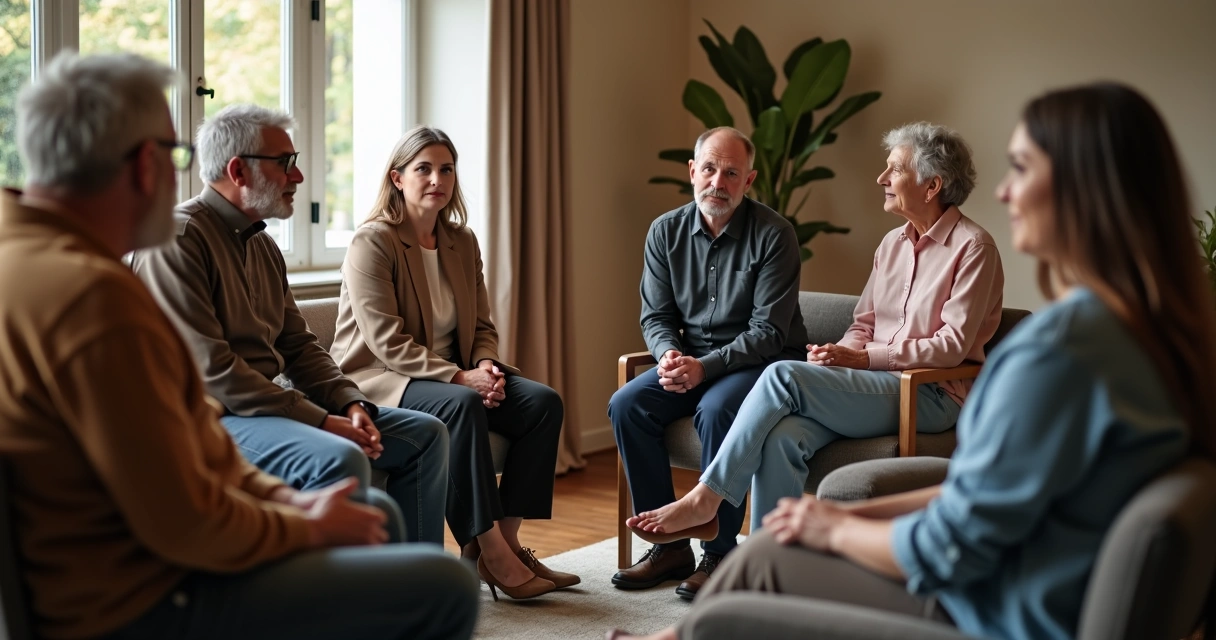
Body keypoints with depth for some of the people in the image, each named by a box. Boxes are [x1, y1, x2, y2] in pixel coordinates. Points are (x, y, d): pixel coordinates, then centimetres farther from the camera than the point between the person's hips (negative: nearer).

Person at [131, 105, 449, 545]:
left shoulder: (263, 245, 15)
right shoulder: (179, 238, -14)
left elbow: (298, 345, 18)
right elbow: (210, 370, -22)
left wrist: (350, 404, -2)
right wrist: (320, 420, -21)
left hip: (270, 403, 10)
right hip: (209, 417, -9)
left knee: (425, 434, 6)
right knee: (340, 459, -35)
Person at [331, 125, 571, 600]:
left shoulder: (462, 242, 11)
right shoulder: (372, 242, -11)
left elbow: (481, 326, 14)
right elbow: (387, 343, -19)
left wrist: (486, 365, -10)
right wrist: (459, 377, -26)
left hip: (452, 374, 7)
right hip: (379, 379, -7)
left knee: (543, 401, -14)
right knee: (462, 405, -36)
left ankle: (505, 539, -12)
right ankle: (488, 549, -29)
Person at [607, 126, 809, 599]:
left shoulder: (773, 235, -12)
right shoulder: (666, 232, 3)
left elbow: (768, 331, -16)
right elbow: (656, 315, 6)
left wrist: (706, 366, -26)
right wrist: (670, 354, -16)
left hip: (761, 362, -5)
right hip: (692, 359, 5)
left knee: (716, 410, -34)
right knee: (626, 405, -18)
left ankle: (720, 553, -17)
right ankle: (670, 545, -8)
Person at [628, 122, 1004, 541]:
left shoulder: (972, 247, -5)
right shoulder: (892, 243, 18)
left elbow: (952, 345, -12)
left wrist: (862, 358, -16)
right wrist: (838, 353, -5)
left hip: (932, 395, -6)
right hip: (877, 385, 6)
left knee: (783, 375, -25)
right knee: (782, 437, -25)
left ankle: (705, 499, -17)